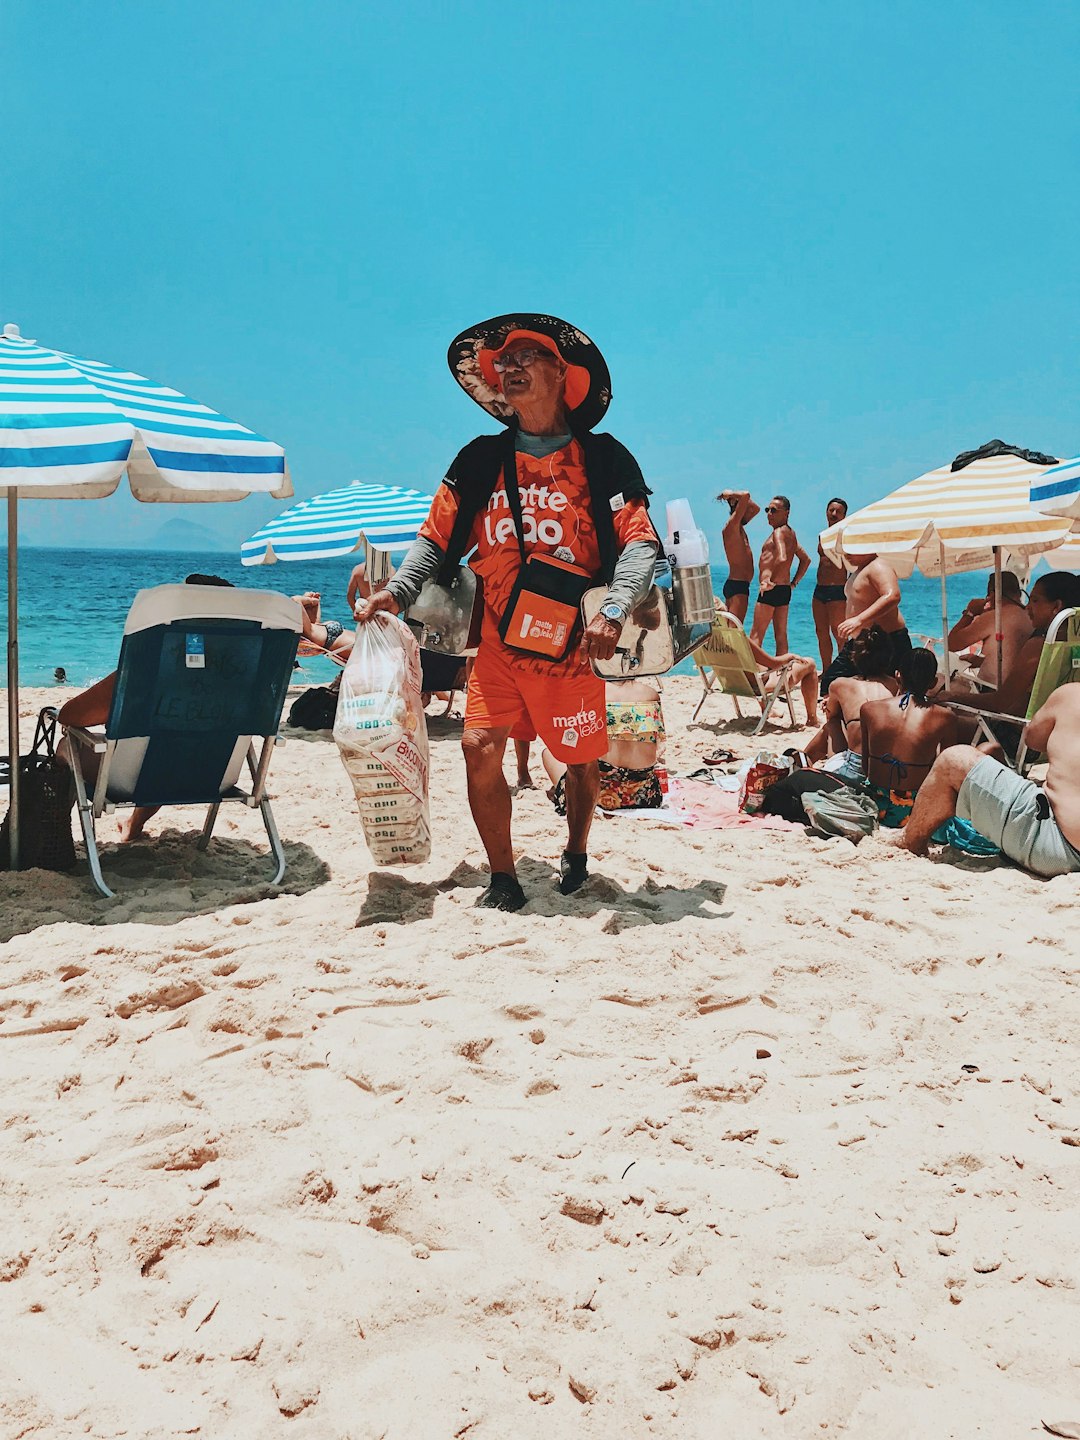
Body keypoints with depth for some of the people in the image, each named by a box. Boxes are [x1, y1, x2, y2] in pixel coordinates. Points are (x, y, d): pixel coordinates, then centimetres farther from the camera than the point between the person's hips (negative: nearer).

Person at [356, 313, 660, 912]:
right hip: (500, 637, 2)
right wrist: (396, 591, -8)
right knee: (480, 748, -10)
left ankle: (576, 854, 38)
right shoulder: (481, 460, 8)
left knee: (581, 758, 9)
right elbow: (438, 538, 9)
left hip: (572, 640, -2)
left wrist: (613, 611, -26)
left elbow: (640, 542, -10)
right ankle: (503, 879, 7)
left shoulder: (602, 459, -1)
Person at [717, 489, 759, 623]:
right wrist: (730, 494, -4)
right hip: (737, 586, -10)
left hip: (736, 585, 10)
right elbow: (745, 495, -23)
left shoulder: (739, 526, 15)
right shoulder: (731, 525, -13)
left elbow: (756, 509, 29)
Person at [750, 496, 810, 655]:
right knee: (781, 635, 10)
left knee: (756, 635, -7)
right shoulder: (791, 533, 17)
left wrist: (771, 582, -20)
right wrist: (793, 583, 20)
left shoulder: (779, 532, -12)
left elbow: (782, 559, -28)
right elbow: (806, 559, 25)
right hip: (785, 590, 9)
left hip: (772, 590, -9)